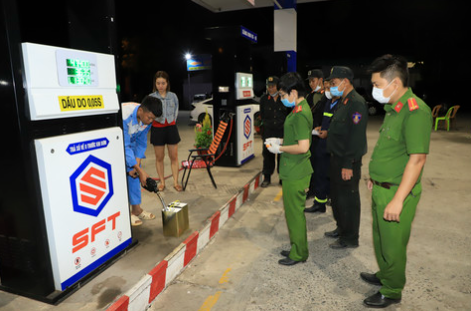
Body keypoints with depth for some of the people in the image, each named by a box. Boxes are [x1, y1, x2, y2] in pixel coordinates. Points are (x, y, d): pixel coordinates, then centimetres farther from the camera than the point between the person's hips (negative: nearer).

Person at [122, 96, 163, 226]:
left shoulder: (147, 118, -17)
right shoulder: (124, 115, -39)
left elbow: (141, 143, -6)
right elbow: (124, 146, -36)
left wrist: (136, 166, -14)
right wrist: (140, 171, -35)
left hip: (129, 142, 6)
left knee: (133, 173, 4)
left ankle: (136, 209, 14)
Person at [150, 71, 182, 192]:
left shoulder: (173, 96, 2)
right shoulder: (151, 97, -3)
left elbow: (176, 112, 8)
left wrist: (171, 122, 1)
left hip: (171, 127, 1)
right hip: (157, 128, -1)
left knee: (174, 156, 4)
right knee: (159, 157, 7)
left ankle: (175, 182, 14)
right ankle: (162, 182, 20)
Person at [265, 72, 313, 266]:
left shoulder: (300, 114, -21)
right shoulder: (300, 109, 11)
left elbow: (303, 147, -27)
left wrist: (280, 148, -15)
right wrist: (280, 141, 11)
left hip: (295, 173, -10)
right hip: (293, 171, 10)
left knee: (294, 212, 3)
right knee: (293, 211, 19)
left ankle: (298, 254, 19)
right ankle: (297, 248, 34)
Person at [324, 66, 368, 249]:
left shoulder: (357, 103, -18)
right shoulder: (343, 102, 14)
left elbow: (357, 137, -23)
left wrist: (348, 165, -24)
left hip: (347, 162, -10)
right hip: (337, 158, 10)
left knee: (348, 199, 2)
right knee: (337, 196, 20)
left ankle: (350, 238, 17)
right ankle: (341, 228, 37)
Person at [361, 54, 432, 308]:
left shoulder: (415, 111, -21)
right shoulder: (393, 108, 8)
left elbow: (417, 159, -25)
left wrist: (398, 200, -26)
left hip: (397, 192, -9)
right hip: (381, 188, 9)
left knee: (392, 244, 8)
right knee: (380, 238, 23)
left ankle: (392, 291, 29)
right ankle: (384, 275, 45)